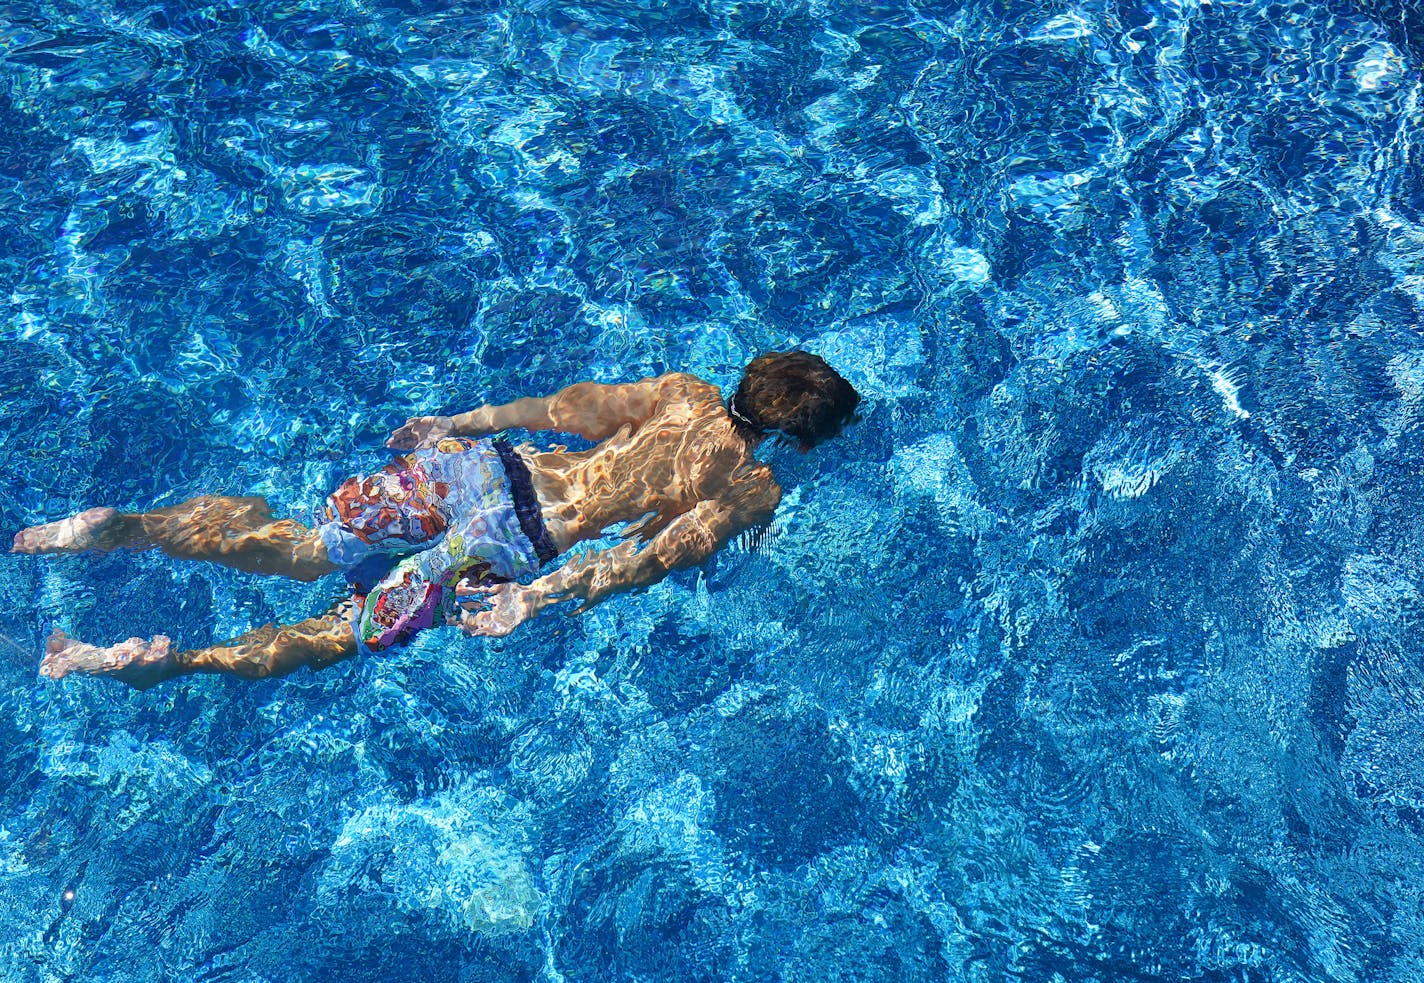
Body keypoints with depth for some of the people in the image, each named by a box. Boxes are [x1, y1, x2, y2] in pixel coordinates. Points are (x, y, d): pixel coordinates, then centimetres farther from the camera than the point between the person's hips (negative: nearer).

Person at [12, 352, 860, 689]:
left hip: (485, 463, 5)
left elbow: (578, 404, 15)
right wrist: (543, 596, -16)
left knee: (295, 546, 12)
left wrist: (459, 422, 19)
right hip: (513, 537, -5)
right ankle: (170, 662, -9)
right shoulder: (753, 492, 0)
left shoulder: (691, 390, 15)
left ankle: (122, 528, 2)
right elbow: (656, 552, -14)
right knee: (343, 633, 2)